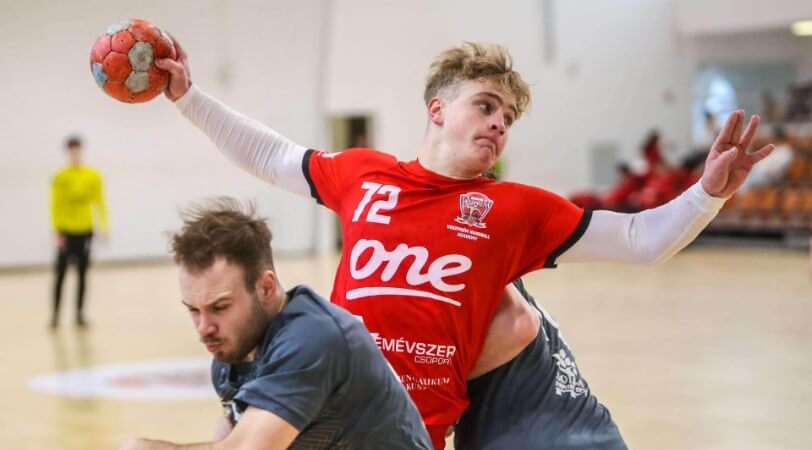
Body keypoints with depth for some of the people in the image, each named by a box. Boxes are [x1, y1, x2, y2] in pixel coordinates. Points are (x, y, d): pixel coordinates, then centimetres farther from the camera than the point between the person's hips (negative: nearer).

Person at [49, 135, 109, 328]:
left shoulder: (93, 177, 1)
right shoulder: (59, 177, -6)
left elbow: (99, 202, 4)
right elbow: (55, 206, -6)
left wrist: (104, 225, -3)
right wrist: (57, 232, -11)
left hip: (85, 231, 2)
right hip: (66, 232, -2)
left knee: (82, 274, 8)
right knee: (61, 274, -1)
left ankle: (79, 313, 16)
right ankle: (55, 314, 5)